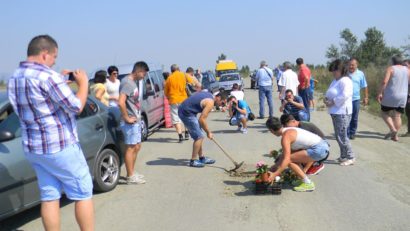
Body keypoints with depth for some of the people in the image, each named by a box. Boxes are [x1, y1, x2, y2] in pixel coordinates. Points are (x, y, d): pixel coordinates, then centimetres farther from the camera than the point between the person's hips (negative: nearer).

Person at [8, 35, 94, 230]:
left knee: (49, 197, 12)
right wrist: (83, 82, -3)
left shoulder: (13, 79, 9)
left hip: (32, 149, 8)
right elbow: (76, 107, -17)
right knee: (83, 194, 4)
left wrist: (60, 82, 14)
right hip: (60, 147, -8)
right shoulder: (46, 75, -18)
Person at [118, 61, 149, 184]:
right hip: (130, 121, -10)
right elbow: (121, 102, -29)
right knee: (131, 147, -3)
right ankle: (130, 177, 4)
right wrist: (127, 118, -21)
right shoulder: (127, 83, -17)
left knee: (136, 146, 17)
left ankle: (132, 172, 29)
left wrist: (137, 116, 10)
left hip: (136, 120, 10)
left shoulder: (135, 82, 12)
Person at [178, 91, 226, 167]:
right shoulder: (210, 102, -15)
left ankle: (202, 158, 24)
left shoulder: (208, 94, 14)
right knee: (199, 137, -5)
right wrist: (208, 132, -5)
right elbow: (202, 119, -17)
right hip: (186, 113, -10)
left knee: (199, 136, 16)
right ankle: (193, 161, 2)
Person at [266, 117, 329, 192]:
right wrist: (273, 169, 27)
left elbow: (286, 159, -21)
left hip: (319, 149, -10)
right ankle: (302, 179, 21)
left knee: (289, 160, -10)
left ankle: (307, 183, -3)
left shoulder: (285, 136, -12)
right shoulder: (289, 130, 17)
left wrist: (275, 174, -20)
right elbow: (284, 154, 23)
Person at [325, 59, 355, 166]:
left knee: (342, 136, -7)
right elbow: (330, 93, 24)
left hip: (342, 112, -10)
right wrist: (326, 98, 2)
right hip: (335, 112, 10)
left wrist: (332, 102, -19)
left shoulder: (345, 81, -14)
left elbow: (344, 96, -26)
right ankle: (343, 156, 25)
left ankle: (350, 157, 3)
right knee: (339, 136, 15)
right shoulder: (335, 81, 16)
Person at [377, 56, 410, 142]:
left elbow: (384, 82, -18)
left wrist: (380, 93, -15)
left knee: (384, 113, 10)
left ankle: (393, 129, -7)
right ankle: (395, 135, 6)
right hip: (402, 97, 5)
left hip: (390, 96, -4)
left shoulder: (391, 69, -6)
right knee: (397, 116, 8)